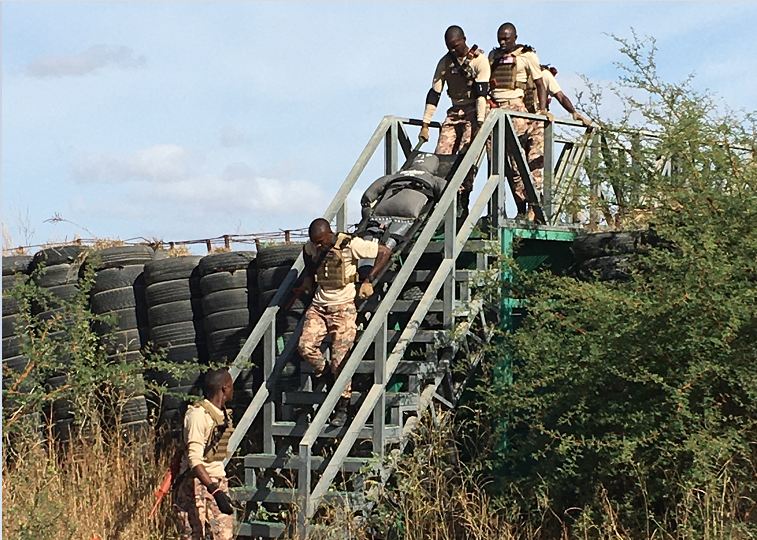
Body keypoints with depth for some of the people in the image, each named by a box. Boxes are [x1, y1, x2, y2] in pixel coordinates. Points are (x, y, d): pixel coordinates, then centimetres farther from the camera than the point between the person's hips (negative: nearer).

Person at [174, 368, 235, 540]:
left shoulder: (224, 415, 14)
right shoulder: (198, 414, -14)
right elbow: (194, 459, -20)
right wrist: (215, 490, -27)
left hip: (218, 482, 8)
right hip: (198, 484, -8)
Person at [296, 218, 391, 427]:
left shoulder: (350, 245, -13)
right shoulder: (310, 248, 4)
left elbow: (385, 252, -7)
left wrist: (368, 281, -8)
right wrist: (305, 286, 11)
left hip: (343, 307, -5)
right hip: (319, 306, 5)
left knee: (340, 358, -10)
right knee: (305, 345, -18)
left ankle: (342, 407, 2)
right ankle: (321, 371, 14)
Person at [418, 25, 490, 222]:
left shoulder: (479, 59, -7)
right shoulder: (445, 63, 8)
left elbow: (481, 92, -15)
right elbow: (434, 93, 5)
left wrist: (480, 122, -25)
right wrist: (425, 125, 0)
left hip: (475, 111, -5)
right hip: (455, 111, 5)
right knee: (441, 155, -11)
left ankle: (462, 204, -19)